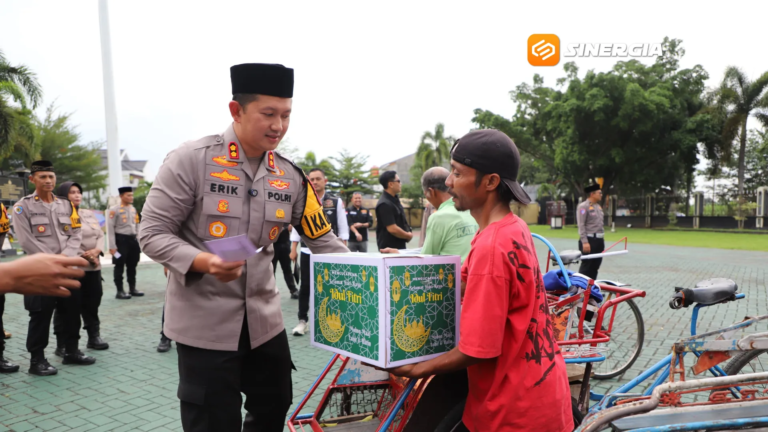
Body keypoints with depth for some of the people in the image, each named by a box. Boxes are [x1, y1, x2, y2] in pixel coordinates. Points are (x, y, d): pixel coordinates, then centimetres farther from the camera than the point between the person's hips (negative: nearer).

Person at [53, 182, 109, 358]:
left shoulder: (90, 214, 16)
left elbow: (100, 235, 11)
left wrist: (96, 251, -8)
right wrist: (84, 255, -16)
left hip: (93, 267, 6)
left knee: (92, 303, 13)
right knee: (68, 306, -2)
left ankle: (94, 337, 26)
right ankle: (62, 344, 8)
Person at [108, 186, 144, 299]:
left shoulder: (134, 210, 12)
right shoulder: (114, 210, -8)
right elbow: (111, 229, -11)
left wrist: (139, 242, 13)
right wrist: (112, 246, -15)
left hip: (133, 240, 6)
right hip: (121, 240, -6)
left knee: (132, 266, 12)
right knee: (119, 267, 0)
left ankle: (133, 289, 21)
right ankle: (120, 291, 6)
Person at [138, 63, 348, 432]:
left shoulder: (290, 176, 1)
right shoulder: (191, 160, -13)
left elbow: (321, 240, 7)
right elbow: (152, 233, -12)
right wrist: (203, 262, -30)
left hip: (264, 318, 5)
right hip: (205, 321, -5)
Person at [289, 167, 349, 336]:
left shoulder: (336, 202, 1)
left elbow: (343, 227, 2)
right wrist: (293, 250, 3)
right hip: (307, 251, 1)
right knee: (305, 287, 3)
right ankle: (302, 321, 12)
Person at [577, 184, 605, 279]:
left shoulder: (598, 207, 17)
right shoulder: (583, 207, -10)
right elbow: (581, 226, -15)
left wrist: (602, 241, 18)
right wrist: (585, 242, -21)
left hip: (599, 240, 8)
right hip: (589, 240, -8)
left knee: (595, 266, 11)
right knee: (586, 265, -6)